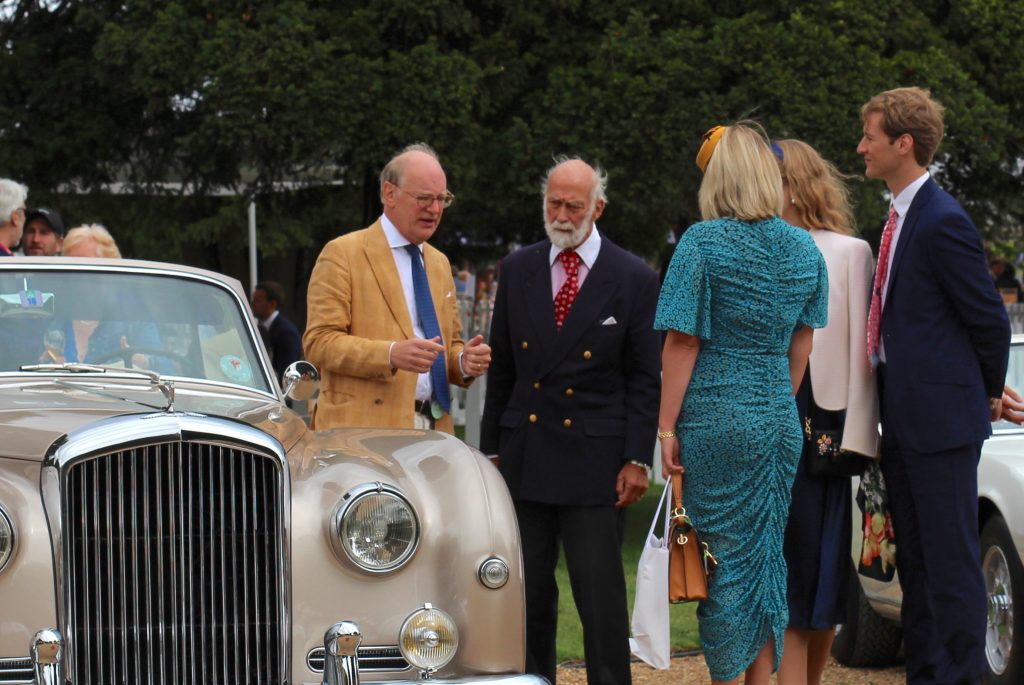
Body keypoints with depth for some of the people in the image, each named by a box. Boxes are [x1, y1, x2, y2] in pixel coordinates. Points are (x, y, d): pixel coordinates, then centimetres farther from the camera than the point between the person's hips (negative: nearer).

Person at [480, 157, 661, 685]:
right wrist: (491, 449, 8)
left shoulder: (633, 280, -1)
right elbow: (501, 369, 12)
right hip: (525, 458, 3)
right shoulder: (518, 270, 9)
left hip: (594, 460, -3)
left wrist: (637, 460, -8)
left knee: (601, 596, -3)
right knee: (527, 592, 8)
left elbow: (644, 379, -1)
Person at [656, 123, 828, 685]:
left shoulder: (704, 242, -10)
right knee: (766, 553, 11)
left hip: (717, 421, -5)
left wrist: (666, 426, -7)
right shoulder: (804, 249, 6)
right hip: (780, 421, 5)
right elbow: (802, 345, 13)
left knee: (724, 554, 1)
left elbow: (682, 343, -10)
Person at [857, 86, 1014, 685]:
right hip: (905, 416, 10)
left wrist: (989, 393, 1)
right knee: (916, 561, 14)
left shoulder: (943, 221, -16)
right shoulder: (904, 215, 13)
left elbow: (988, 317, -13)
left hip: (942, 416, -10)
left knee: (951, 559, -4)